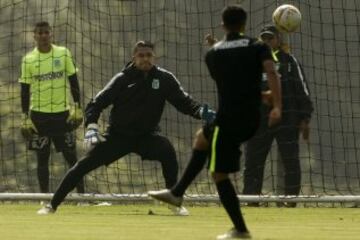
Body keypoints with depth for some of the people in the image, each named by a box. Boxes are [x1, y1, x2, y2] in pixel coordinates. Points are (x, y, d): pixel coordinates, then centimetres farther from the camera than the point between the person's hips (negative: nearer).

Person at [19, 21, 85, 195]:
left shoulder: (63, 54, 2)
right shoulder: (28, 60, 0)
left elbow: (73, 81, 5)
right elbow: (24, 90, 3)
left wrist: (77, 108, -1)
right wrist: (25, 117, -2)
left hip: (62, 112, 0)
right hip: (39, 114, 0)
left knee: (71, 156, 1)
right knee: (42, 158, 4)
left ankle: (81, 192, 7)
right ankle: (44, 195, 10)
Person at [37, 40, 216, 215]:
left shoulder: (164, 79, -6)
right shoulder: (123, 79, -9)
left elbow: (184, 102, -8)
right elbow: (97, 103, -7)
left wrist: (201, 112, -28)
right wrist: (92, 126, -23)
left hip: (146, 135, 0)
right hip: (118, 135, 0)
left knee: (167, 150, -30)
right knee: (84, 165, -9)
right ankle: (52, 205, 2)